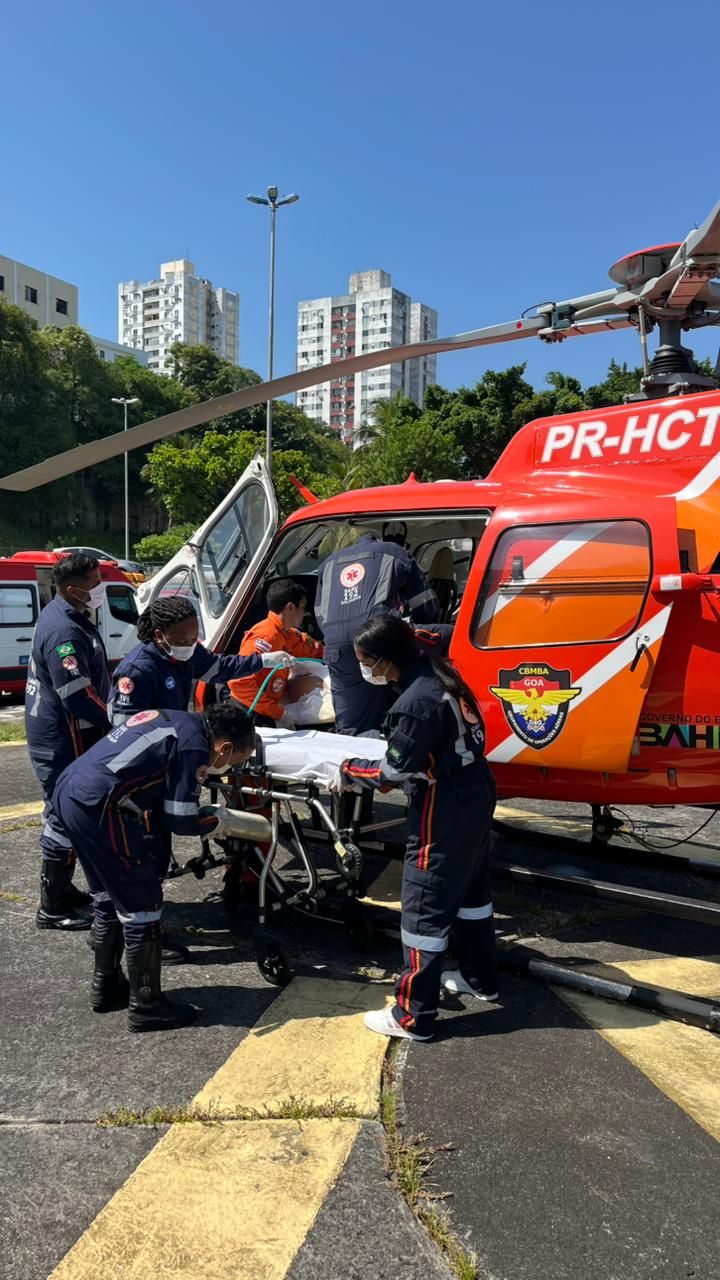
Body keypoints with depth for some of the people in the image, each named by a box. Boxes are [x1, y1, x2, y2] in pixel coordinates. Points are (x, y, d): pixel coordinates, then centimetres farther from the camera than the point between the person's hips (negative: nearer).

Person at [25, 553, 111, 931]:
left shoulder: (63, 614, 9)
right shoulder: (64, 632, -24)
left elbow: (89, 683, 18)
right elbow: (79, 697, -27)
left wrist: (113, 713, 17)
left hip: (57, 735, 11)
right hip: (63, 742, -11)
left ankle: (62, 890, 35)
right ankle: (53, 909, 12)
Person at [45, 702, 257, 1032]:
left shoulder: (175, 720, 16)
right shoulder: (194, 746, -11)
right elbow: (180, 820, -8)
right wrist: (217, 822, 10)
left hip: (68, 793, 10)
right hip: (98, 806, -10)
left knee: (109, 899, 23)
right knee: (141, 906, 2)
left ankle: (106, 987, 36)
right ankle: (145, 1006, 14)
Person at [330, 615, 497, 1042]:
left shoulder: (415, 701, -25)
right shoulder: (440, 675, 3)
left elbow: (396, 771, -18)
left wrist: (349, 771, -3)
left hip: (445, 810, -10)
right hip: (476, 795, 10)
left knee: (424, 907, 1)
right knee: (471, 888, 24)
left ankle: (414, 1017, 12)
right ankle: (480, 978, 43)